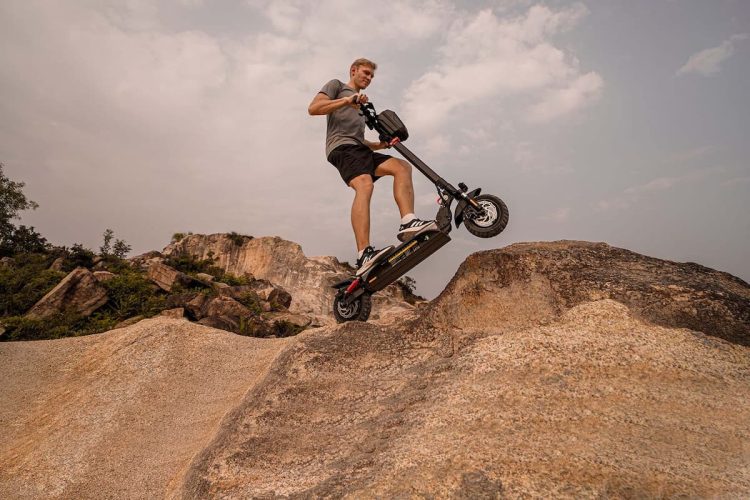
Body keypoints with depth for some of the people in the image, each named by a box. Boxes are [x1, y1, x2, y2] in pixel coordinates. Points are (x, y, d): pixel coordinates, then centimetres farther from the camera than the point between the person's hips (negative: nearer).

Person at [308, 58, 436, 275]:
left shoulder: (361, 105, 39)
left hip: (359, 149, 8)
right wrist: (346, 101, -12)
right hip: (342, 146, -8)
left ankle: (408, 222, -36)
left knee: (402, 167, -17)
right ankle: (364, 255, -47)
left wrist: (381, 144, 15)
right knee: (365, 185, -34)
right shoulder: (337, 85, 18)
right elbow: (313, 108, 0)